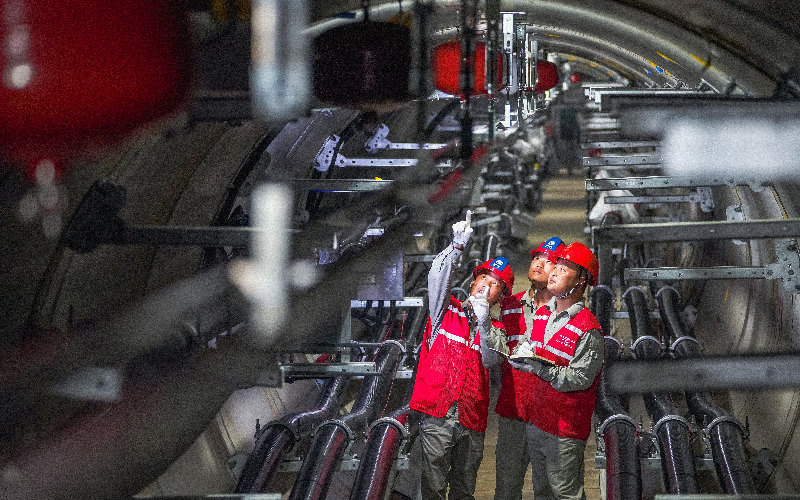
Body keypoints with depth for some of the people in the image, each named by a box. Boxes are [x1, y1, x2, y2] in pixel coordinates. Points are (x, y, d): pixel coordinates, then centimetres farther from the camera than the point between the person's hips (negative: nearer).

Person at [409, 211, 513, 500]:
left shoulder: (496, 330, 12)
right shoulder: (446, 310, 8)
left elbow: (491, 360, -8)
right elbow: (437, 278, -10)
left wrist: (483, 321, -21)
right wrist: (458, 245, -22)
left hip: (472, 420, 3)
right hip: (436, 414, -2)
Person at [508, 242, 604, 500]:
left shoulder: (588, 329, -16)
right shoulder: (542, 313, 9)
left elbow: (581, 378, -21)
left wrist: (540, 368, -28)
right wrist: (523, 354, 0)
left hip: (565, 428, -8)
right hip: (535, 418, 8)